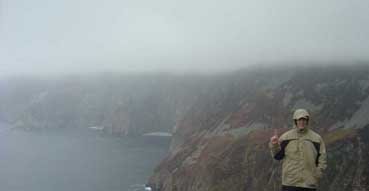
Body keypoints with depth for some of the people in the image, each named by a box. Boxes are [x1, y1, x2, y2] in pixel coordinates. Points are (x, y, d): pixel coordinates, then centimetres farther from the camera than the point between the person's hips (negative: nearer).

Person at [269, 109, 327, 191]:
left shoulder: (316, 138, 4)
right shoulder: (286, 137, 3)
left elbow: (322, 159, 5)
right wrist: (274, 145, -17)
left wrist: (317, 175, -6)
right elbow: (278, 155, 2)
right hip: (290, 183, -1)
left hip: (309, 183, 1)